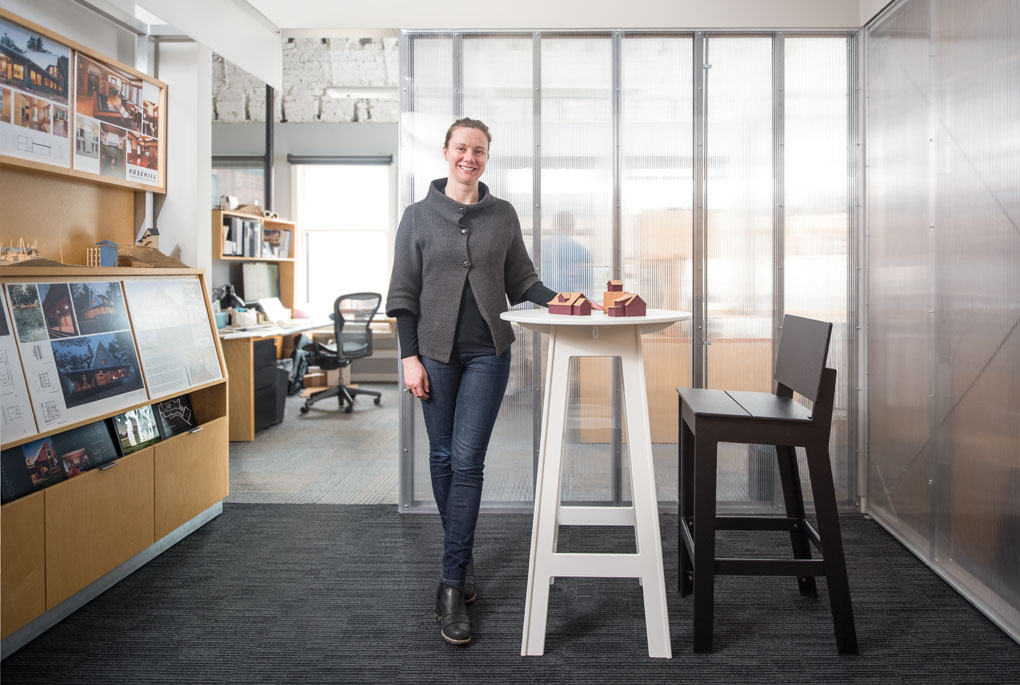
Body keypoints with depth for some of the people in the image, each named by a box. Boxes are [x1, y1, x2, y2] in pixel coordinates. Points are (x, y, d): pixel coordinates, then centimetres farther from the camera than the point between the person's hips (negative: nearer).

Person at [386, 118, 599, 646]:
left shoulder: (503, 216, 9)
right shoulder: (418, 216, 5)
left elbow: (522, 282, 11)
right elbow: (403, 294, 3)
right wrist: (409, 356, -5)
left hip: (488, 352, 0)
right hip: (436, 350, 1)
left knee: (467, 461, -6)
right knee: (443, 457, 8)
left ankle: (452, 586, -1)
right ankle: (461, 559, 28)